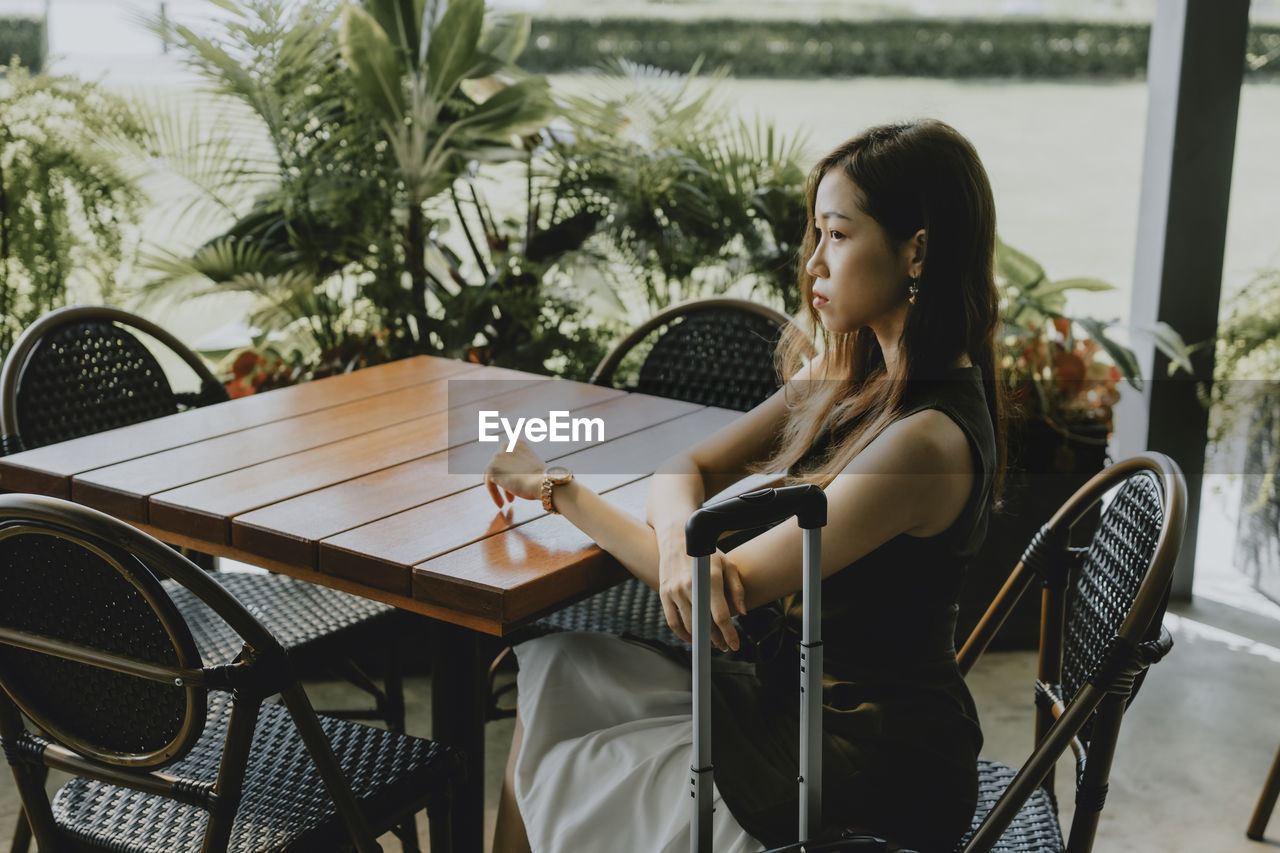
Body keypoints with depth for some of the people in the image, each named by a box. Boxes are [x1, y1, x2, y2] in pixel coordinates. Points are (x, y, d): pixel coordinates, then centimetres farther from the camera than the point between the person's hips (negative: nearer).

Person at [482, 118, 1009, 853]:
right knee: (556, 669, 9)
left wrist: (561, 488, -15)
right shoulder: (853, 376, 1)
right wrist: (679, 536, -21)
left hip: (871, 771, -8)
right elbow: (688, 467, 5)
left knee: (554, 786, 3)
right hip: (791, 690, 8)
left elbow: (732, 589, -25)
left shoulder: (927, 439, -27)